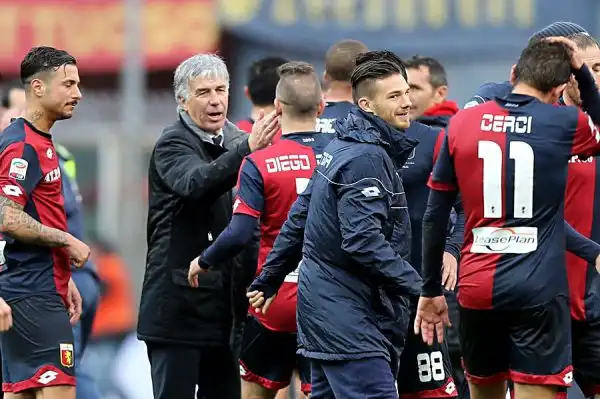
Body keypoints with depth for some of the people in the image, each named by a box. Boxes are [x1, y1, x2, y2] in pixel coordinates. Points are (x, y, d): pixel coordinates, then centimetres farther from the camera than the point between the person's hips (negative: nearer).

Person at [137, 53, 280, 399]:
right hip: (180, 303, -7)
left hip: (227, 303, 7)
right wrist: (247, 149, -43)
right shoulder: (172, 144, -8)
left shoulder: (236, 141, 13)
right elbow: (196, 183, -30)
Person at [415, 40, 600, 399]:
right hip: (539, 289, -4)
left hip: (476, 288, 4)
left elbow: (435, 216, 7)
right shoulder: (565, 124, -3)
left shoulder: (462, 123, 4)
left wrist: (431, 290, 15)